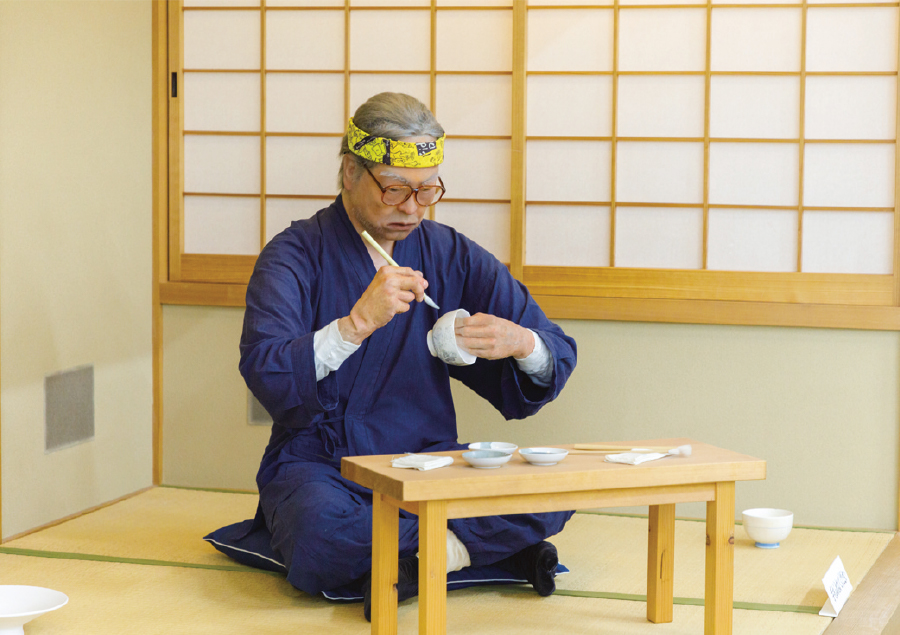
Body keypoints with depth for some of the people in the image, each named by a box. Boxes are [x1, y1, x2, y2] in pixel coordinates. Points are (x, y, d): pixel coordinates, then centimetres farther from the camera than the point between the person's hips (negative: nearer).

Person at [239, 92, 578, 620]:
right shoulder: (296, 256, -3)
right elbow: (267, 378, -18)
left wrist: (524, 344, -18)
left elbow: (558, 356, 6)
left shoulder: (452, 255, 8)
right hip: (321, 467, -3)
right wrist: (357, 324, -29)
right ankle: (487, 545, -20)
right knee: (317, 535, -39)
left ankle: (409, 561, -18)